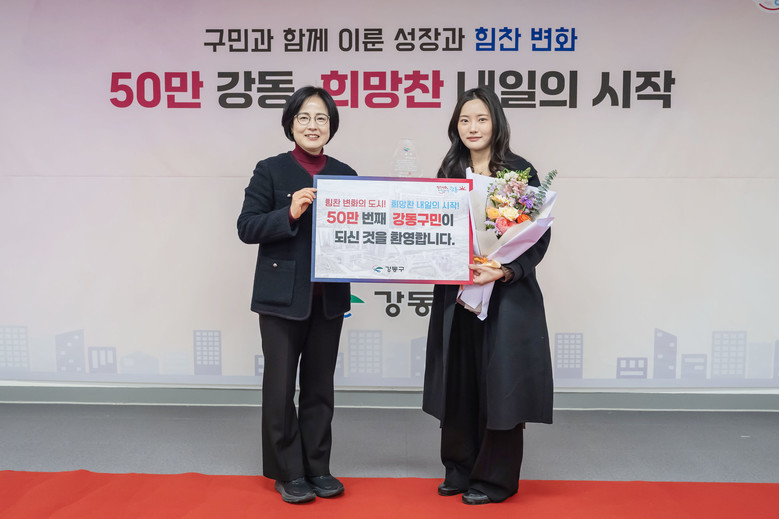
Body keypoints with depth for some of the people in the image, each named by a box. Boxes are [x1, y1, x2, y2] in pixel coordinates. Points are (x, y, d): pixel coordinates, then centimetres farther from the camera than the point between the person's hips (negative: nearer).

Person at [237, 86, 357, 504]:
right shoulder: (271, 170, -2)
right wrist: (290, 214, -21)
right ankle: (288, 473, 20)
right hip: (283, 296, -3)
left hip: (329, 297, 4)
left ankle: (318, 469, 25)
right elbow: (247, 227, -8)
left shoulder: (344, 174, 9)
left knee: (320, 387, 12)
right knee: (280, 387, 6)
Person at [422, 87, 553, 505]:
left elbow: (538, 236, -7)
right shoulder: (449, 173, 11)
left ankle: (495, 479, 16)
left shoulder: (519, 171, -3)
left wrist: (503, 271, -21)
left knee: (498, 382, 0)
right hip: (454, 293, 5)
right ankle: (460, 468, 27)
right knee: (458, 380, 10)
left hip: (507, 294, -4)